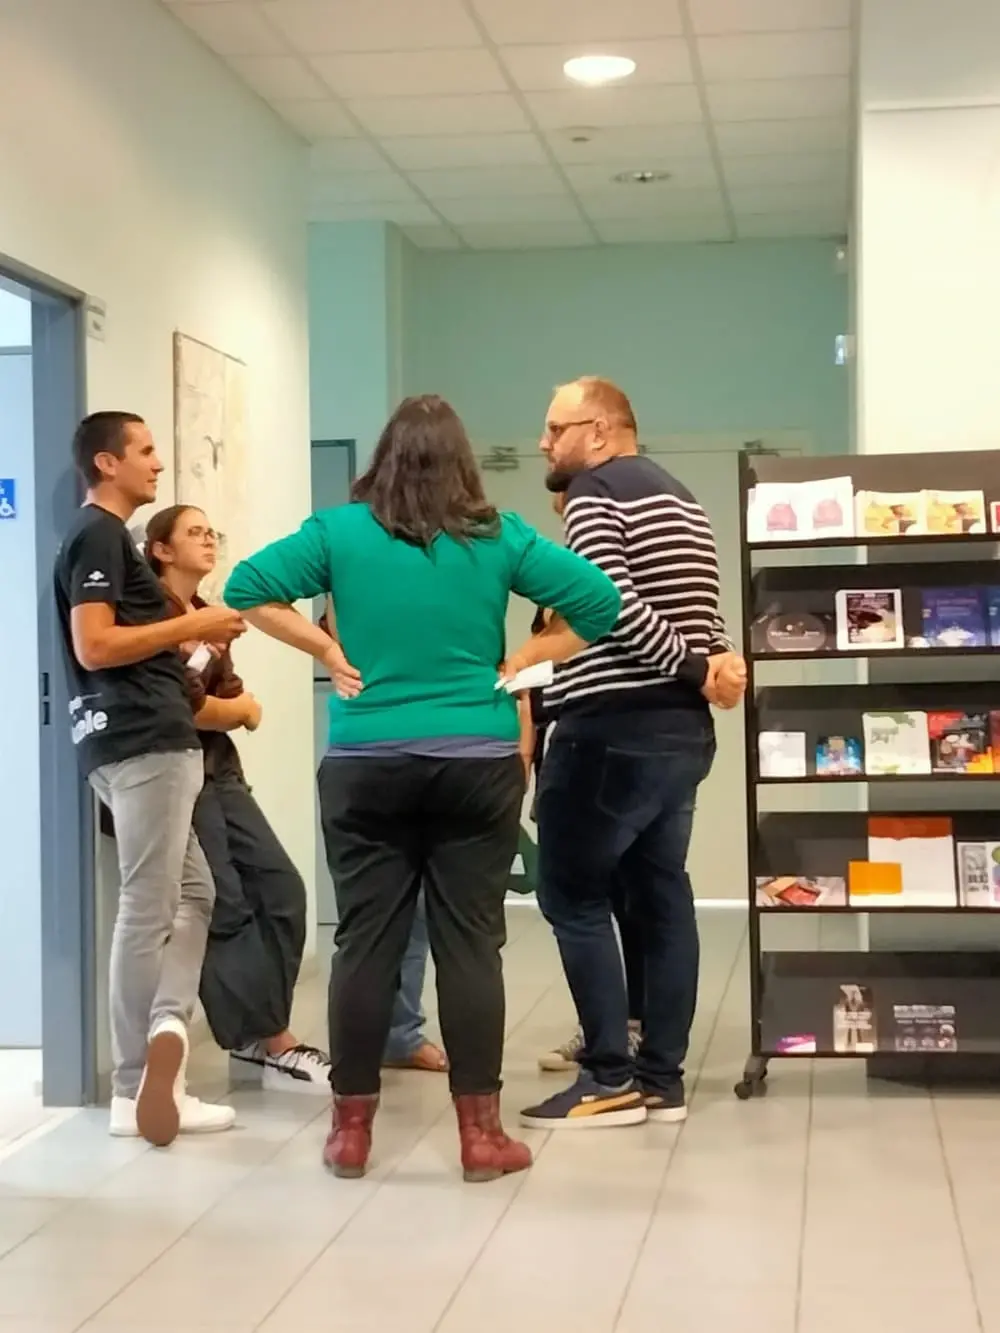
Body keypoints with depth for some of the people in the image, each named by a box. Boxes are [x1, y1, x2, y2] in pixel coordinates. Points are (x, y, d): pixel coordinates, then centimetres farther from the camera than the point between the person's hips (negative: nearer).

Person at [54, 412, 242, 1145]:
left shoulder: (109, 537, 21)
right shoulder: (97, 535, -9)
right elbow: (94, 646, -20)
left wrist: (192, 633, 11)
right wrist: (191, 625, -14)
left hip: (151, 740, 10)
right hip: (142, 743, -10)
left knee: (192, 893, 12)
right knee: (149, 909, -6)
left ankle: (166, 1025, 2)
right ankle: (136, 1088, -1)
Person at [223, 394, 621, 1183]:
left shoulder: (341, 530, 1)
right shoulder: (497, 537, 2)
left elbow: (248, 589, -3)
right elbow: (600, 599, -2)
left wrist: (326, 650, 3)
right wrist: (524, 662, 4)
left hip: (367, 767, 0)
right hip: (476, 764, 0)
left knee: (366, 941, 6)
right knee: (470, 942, 4)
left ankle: (352, 1128, 13)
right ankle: (481, 1132, 9)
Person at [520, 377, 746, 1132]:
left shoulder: (595, 492, -8)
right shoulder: (679, 498, 20)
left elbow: (613, 607, -21)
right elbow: (702, 615, 14)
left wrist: (695, 670, -14)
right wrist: (720, 664, -5)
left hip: (613, 730, -9)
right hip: (683, 730, 9)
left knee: (573, 896, -2)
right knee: (661, 896, 9)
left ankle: (611, 1080, -2)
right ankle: (662, 1077, 12)